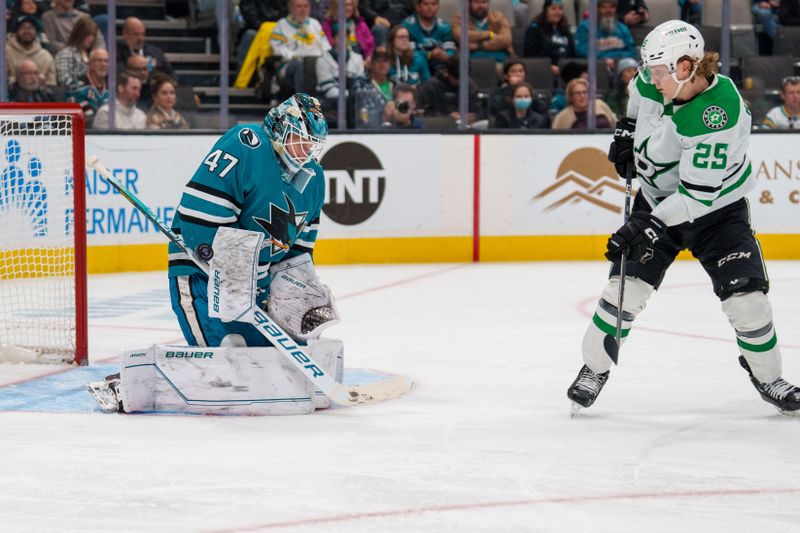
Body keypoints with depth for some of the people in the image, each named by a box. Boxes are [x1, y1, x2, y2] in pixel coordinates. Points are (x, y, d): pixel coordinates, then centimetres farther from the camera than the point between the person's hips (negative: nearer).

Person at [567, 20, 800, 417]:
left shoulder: (720, 117, -33)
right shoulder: (656, 79, -14)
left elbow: (698, 194, -34)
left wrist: (648, 226, -36)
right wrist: (626, 130, 6)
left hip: (716, 207, -4)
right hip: (658, 199, 4)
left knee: (746, 297, -10)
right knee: (627, 286, -9)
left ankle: (767, 377, 14)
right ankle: (593, 369, 7)